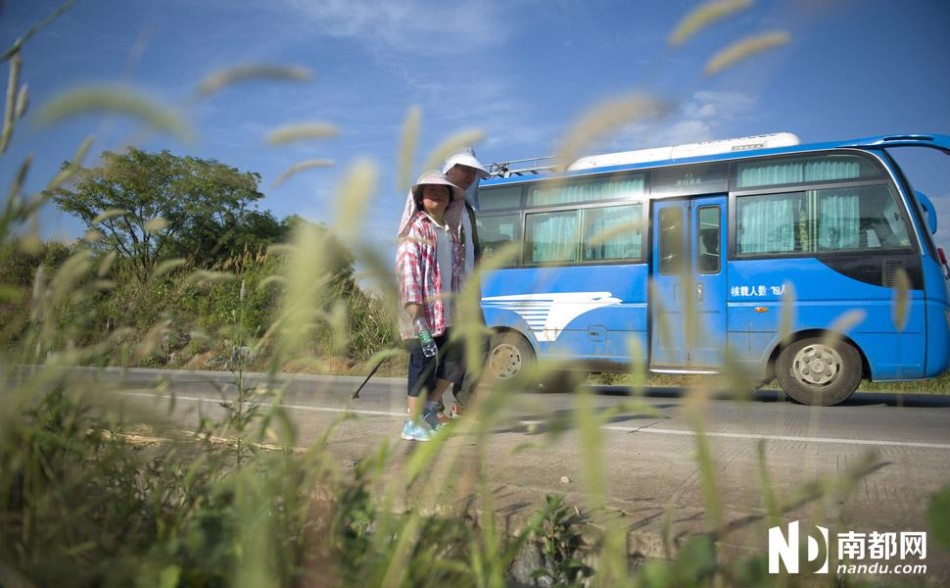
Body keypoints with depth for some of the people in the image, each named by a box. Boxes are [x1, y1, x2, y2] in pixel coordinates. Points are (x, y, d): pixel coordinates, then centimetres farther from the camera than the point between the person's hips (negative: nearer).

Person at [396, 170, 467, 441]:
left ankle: (428, 407, 26)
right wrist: (412, 300, -24)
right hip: (421, 309, -8)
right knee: (423, 364, -4)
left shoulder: (451, 230, 19)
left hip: (446, 313, 8)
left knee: (454, 362, 8)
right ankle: (413, 423, 5)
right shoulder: (416, 228, -4)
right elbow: (407, 263, -14)